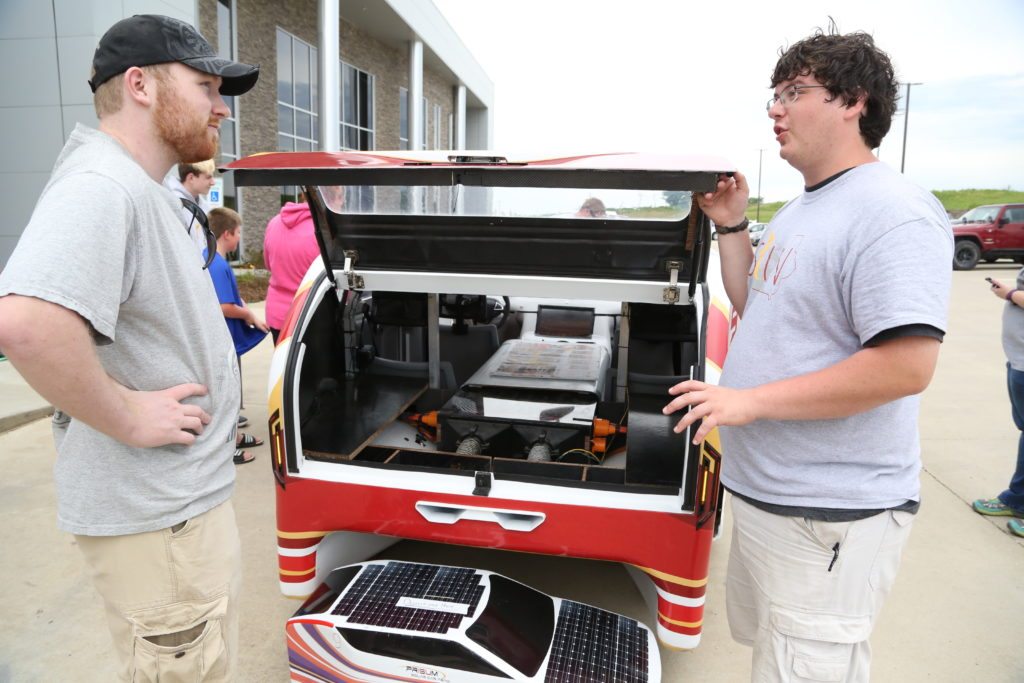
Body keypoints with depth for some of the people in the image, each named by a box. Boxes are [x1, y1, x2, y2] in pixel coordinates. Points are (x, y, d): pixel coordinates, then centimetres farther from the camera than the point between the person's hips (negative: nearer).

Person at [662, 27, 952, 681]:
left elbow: (907, 367, -27)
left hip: (830, 513, -10)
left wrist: (750, 400, -24)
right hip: (765, 490, 10)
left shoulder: (892, 211, -20)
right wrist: (732, 227, 8)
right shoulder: (799, 211, 11)